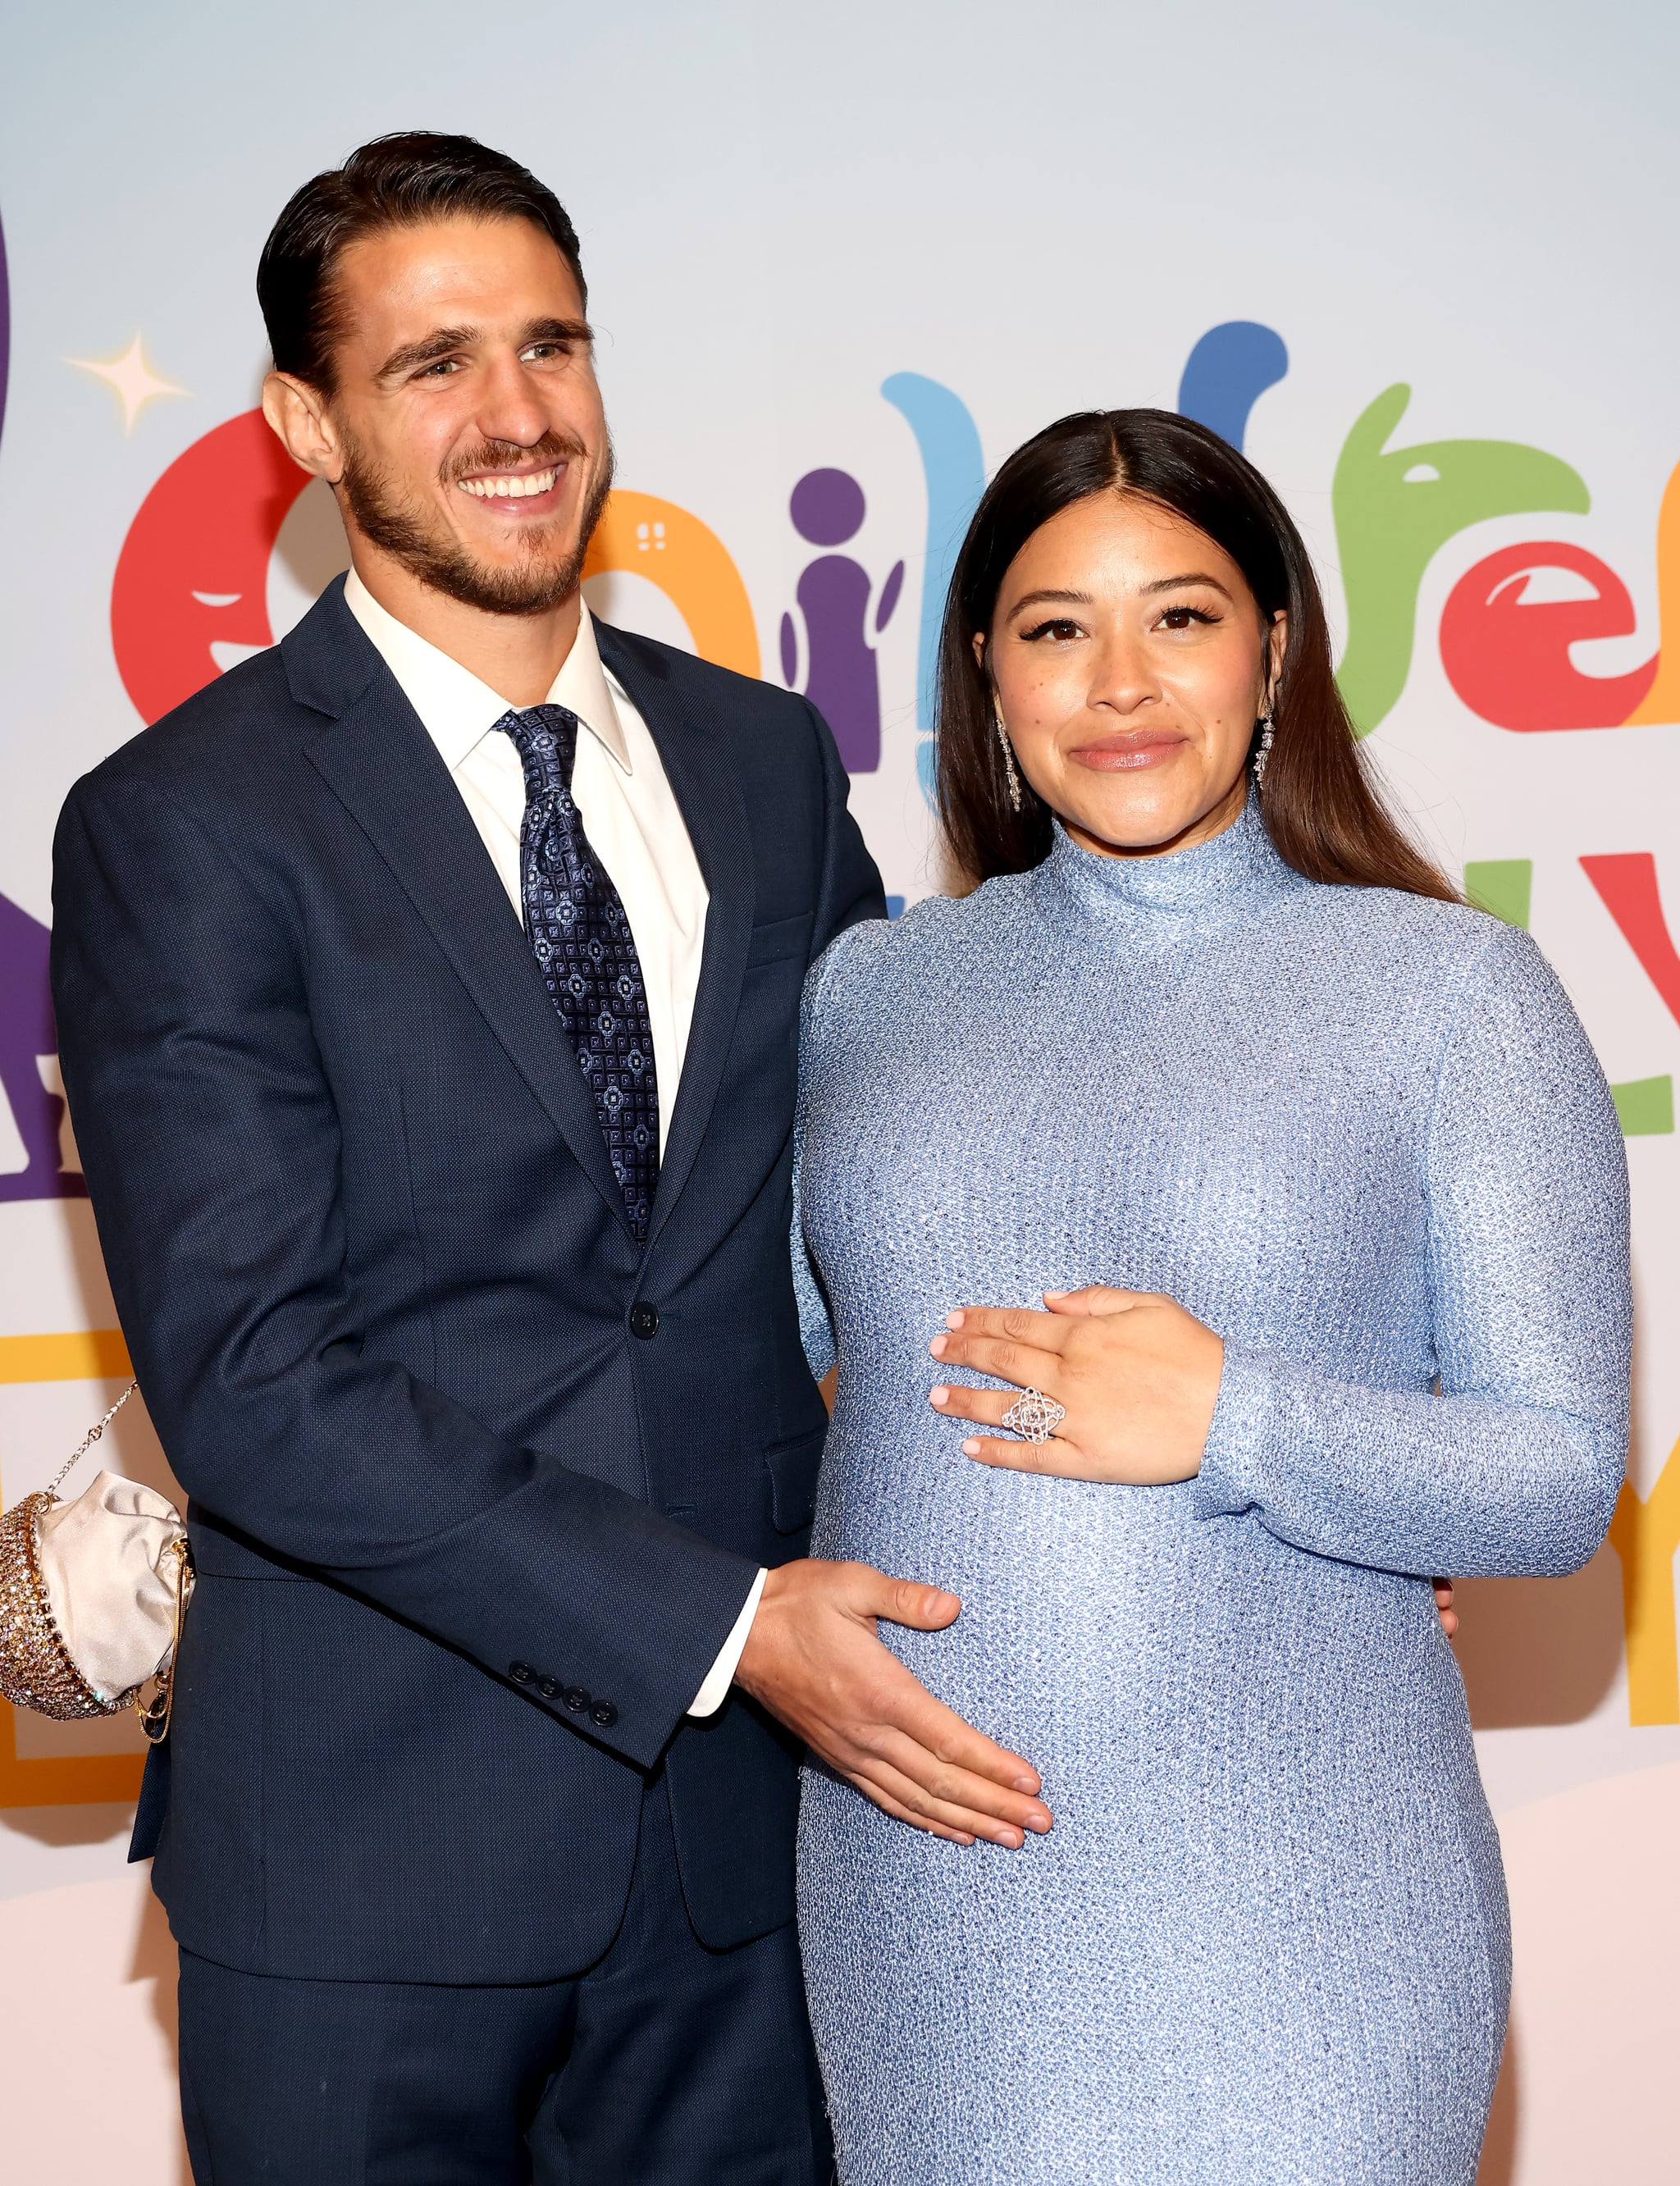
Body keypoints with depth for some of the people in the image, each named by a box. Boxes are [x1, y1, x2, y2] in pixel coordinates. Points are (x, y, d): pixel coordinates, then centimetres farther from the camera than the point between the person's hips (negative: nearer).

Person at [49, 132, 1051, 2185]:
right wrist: (718, 1623, -20)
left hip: (746, 1821, 4)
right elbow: (248, 1372, -16)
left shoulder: (765, 759, 7)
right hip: (371, 1858, -4)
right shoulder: (181, 825, -9)